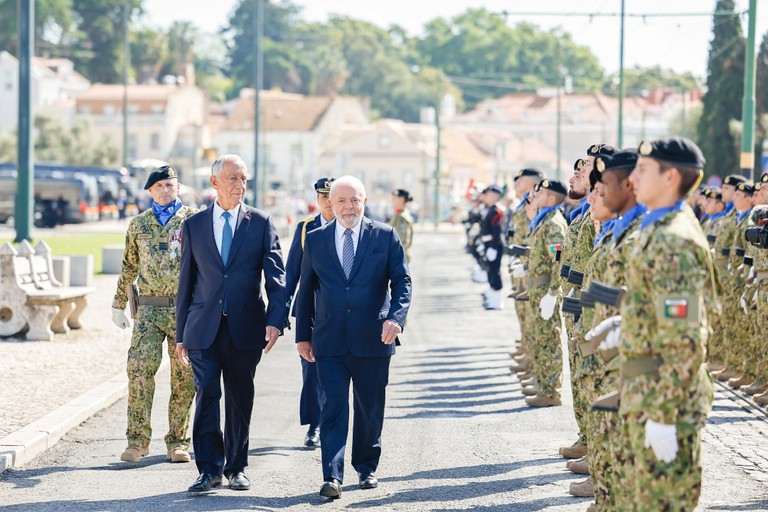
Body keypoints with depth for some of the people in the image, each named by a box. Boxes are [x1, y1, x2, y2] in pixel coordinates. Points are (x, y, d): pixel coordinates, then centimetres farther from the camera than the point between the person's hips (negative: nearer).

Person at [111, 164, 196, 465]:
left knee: (184, 377, 0)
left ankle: (177, 441, 10)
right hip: (149, 308, 2)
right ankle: (138, 440, -4)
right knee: (139, 370, -10)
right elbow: (128, 268, 20)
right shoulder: (139, 225, 13)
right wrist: (118, 305, 19)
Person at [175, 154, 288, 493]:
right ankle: (210, 469, -4)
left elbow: (276, 276, 0)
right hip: (204, 327, 0)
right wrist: (181, 333, 10)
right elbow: (186, 281, 12)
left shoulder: (261, 223, 5)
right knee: (206, 394, -9)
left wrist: (275, 321, -13)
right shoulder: (194, 225, 8)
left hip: (245, 328, 0)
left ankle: (236, 468, 18)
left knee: (240, 399, 6)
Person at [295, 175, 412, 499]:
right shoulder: (315, 240, 7)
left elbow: (402, 281, 0)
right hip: (330, 342, 0)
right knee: (333, 406, -8)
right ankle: (332, 476, -12)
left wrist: (395, 317, -17)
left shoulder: (385, 237, 3)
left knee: (370, 408, 10)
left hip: (372, 339, 0)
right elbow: (306, 290, 12)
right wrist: (303, 334, 9)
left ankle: (367, 467, 28)